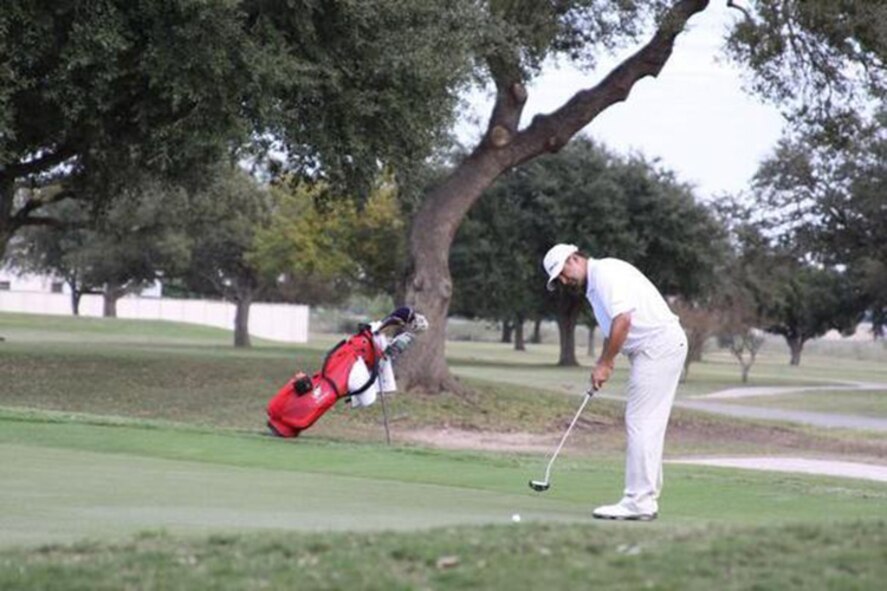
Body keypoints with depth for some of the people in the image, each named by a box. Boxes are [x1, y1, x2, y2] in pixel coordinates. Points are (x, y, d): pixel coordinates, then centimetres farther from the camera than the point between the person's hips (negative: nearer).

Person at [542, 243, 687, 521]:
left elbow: (623, 320, -21)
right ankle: (646, 499, 14)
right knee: (648, 426, 11)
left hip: (658, 347, -11)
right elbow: (614, 331, 20)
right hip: (655, 349, 11)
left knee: (641, 424, -10)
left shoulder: (606, 272, -11)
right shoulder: (594, 286, 20)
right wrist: (603, 365, 4)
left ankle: (638, 502, -9)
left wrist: (604, 363, -14)